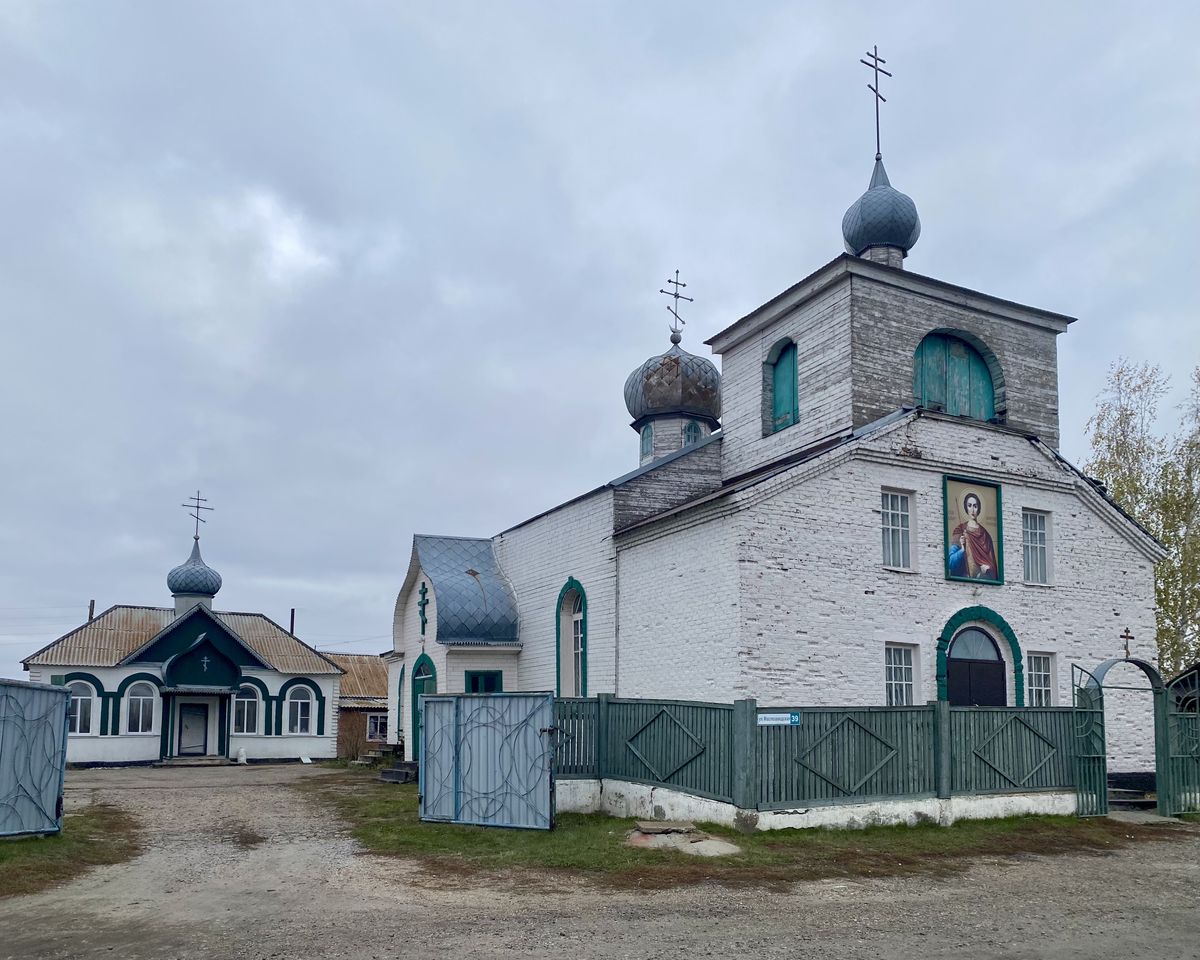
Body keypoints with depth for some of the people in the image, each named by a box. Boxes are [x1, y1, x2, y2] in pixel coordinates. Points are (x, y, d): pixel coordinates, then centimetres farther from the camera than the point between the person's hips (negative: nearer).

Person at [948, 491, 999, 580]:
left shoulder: (984, 533, 11)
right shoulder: (960, 530, 3)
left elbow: (991, 559, 14)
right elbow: (950, 561, -3)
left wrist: (987, 566, -5)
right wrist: (962, 550, -18)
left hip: (985, 577, 2)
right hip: (967, 576, -2)